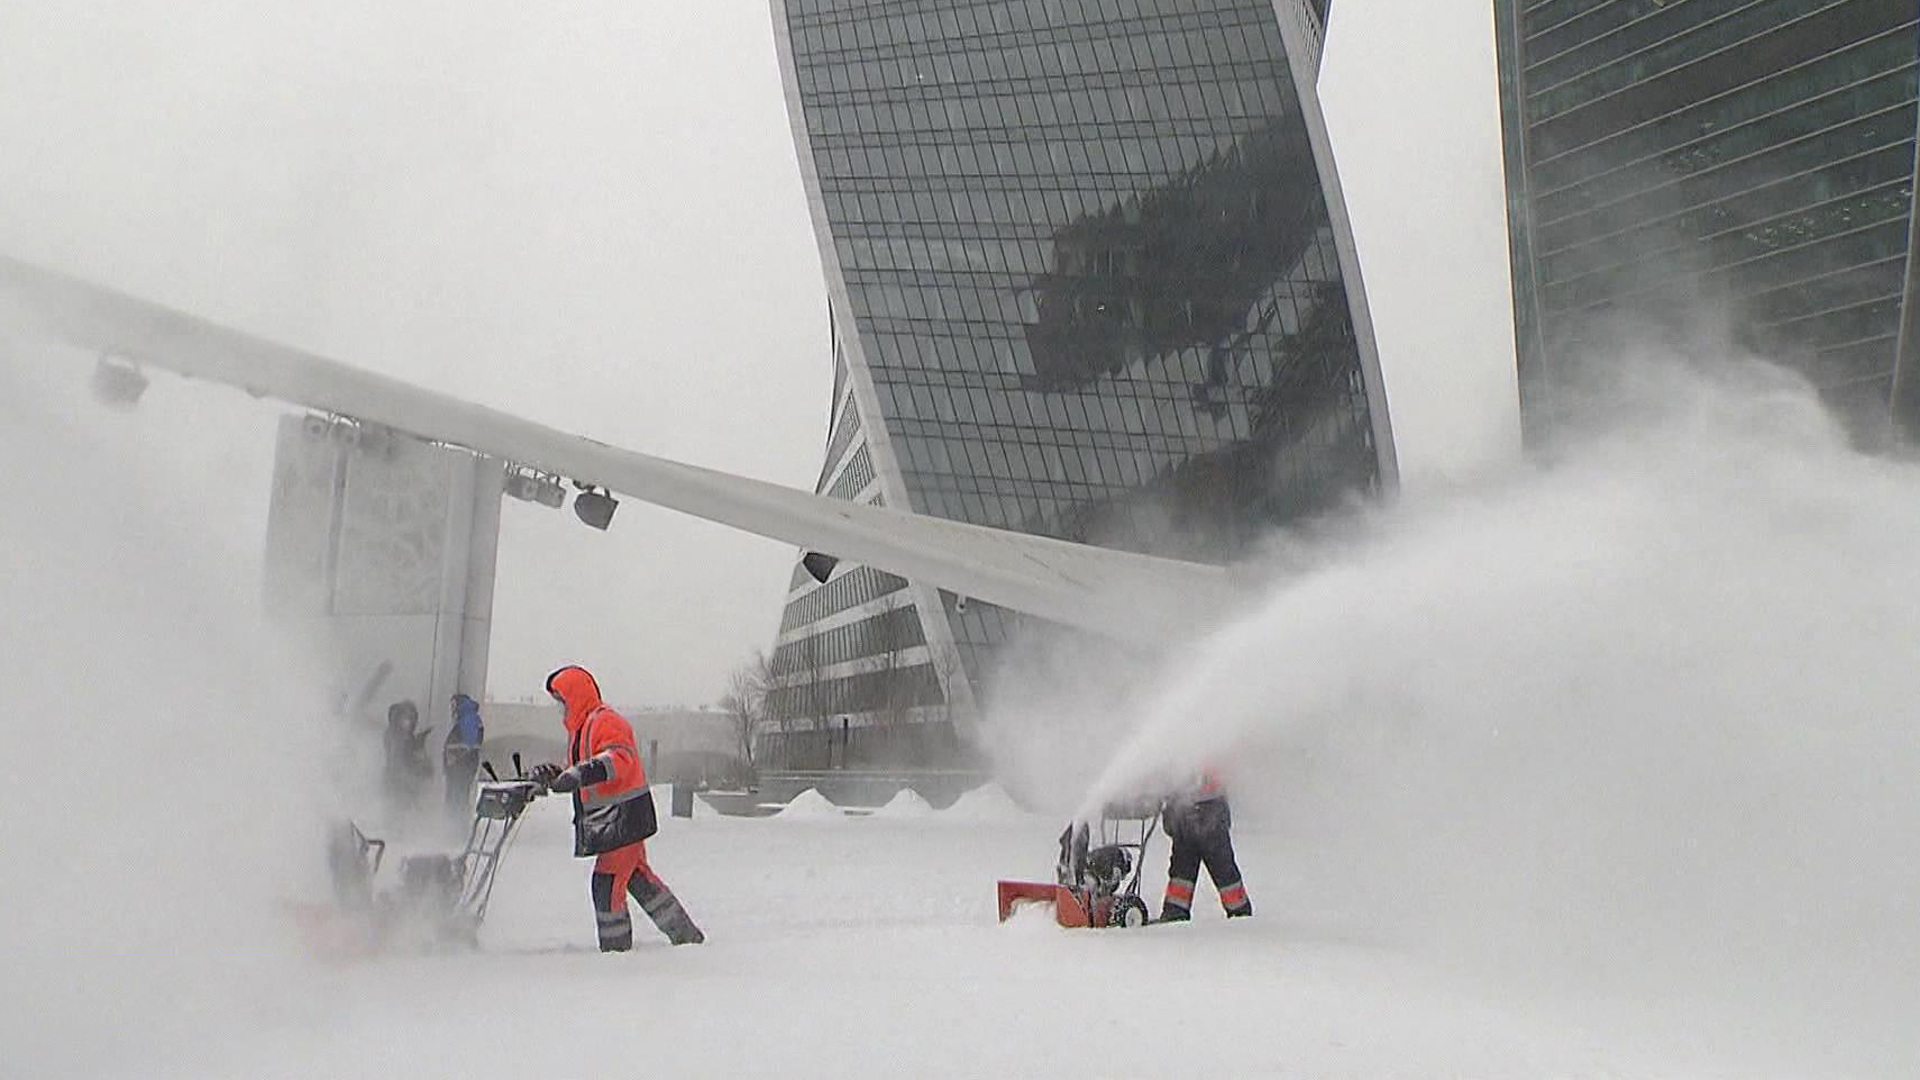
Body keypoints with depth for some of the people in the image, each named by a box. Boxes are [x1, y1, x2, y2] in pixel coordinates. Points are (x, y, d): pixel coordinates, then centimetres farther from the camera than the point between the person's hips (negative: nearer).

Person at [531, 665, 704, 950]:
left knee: (607, 881, -9)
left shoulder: (606, 721, -14)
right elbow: (576, 775, 24)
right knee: (639, 877, 15)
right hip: (610, 818, 10)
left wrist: (580, 775, -44)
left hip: (624, 817, -10)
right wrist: (552, 777, 5)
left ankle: (616, 948, 0)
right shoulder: (579, 727, 18)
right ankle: (685, 934, 23)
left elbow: (619, 758, -32)